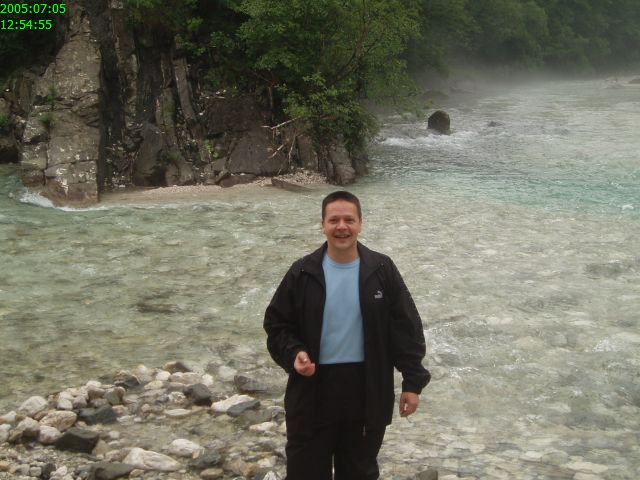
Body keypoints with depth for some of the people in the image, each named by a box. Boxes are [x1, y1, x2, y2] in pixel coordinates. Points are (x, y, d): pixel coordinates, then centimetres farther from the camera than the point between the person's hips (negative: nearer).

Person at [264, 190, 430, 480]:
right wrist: (294, 354, -17)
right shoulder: (303, 273, -6)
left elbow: (406, 327, 0)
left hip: (368, 388, 1)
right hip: (313, 389, -1)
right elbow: (277, 324, 2)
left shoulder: (381, 271, -5)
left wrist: (412, 381, -2)